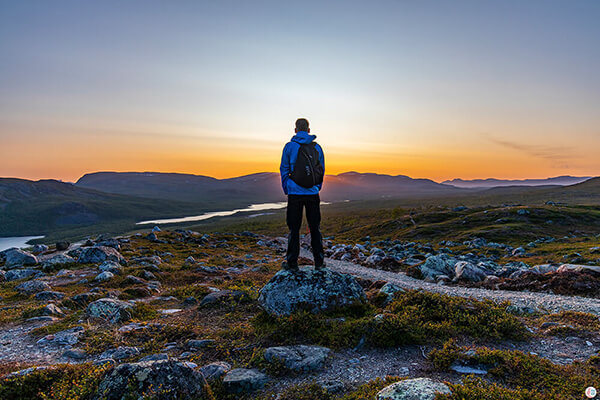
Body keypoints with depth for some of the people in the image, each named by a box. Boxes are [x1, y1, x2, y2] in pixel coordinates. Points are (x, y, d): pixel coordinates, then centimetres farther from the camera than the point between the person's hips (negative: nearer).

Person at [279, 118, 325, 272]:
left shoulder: (289, 146, -2)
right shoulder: (317, 147, 4)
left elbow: (284, 170, 2)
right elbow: (322, 170, 10)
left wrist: (286, 189, 12)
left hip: (295, 193, -2)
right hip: (313, 193, 2)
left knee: (294, 229, 5)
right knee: (315, 228, 9)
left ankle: (292, 263, 10)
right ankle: (319, 262, 13)